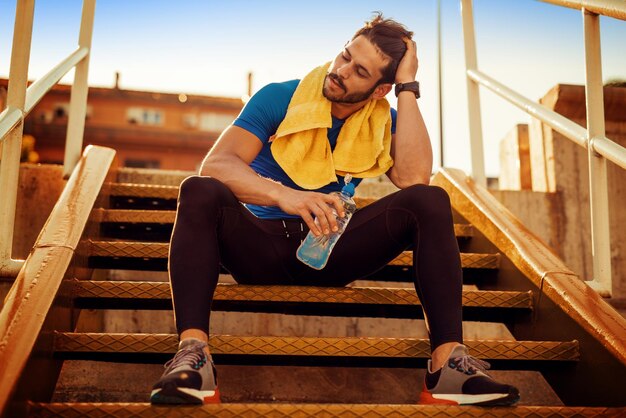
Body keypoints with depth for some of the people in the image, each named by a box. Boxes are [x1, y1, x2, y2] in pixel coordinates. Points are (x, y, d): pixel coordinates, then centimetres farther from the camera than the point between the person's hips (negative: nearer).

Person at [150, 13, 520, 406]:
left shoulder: (383, 123, 3)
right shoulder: (278, 99, -6)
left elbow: (415, 177, -19)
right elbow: (215, 164, -21)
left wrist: (408, 87, -13)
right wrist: (283, 195, -40)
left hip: (330, 254, 2)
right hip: (262, 248, -2)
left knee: (431, 200, -18)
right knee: (200, 191, -31)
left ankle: (448, 359, -30)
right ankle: (193, 353, -44)